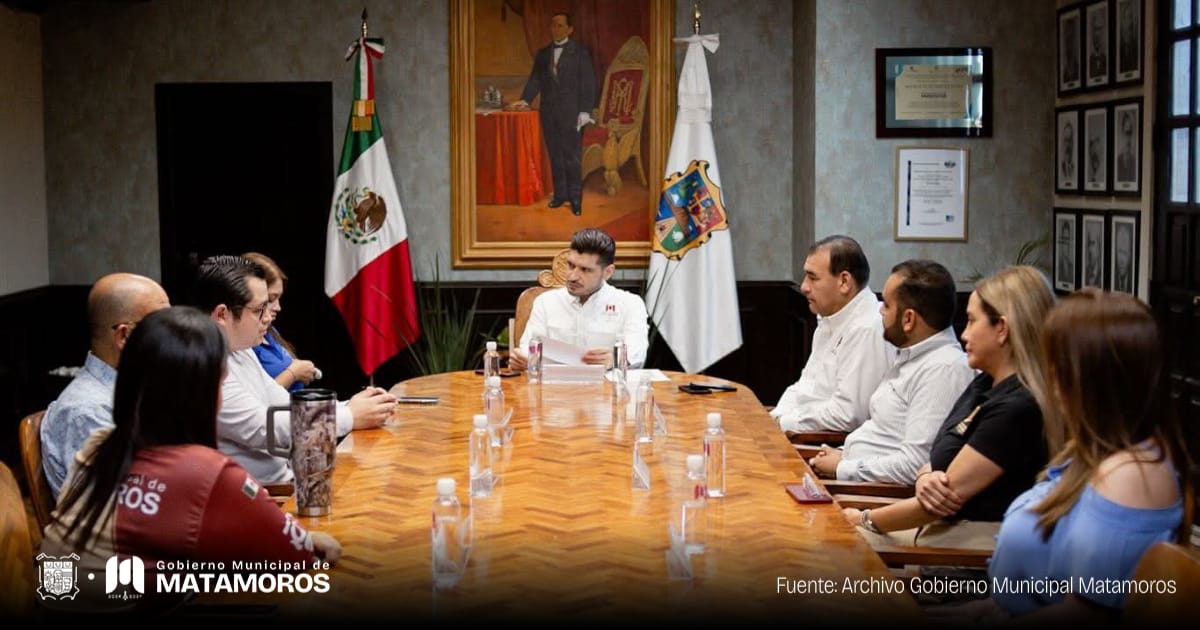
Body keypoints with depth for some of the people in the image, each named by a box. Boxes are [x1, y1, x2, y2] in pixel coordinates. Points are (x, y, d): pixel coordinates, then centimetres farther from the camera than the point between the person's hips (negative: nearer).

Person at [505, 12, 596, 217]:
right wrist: (524, 100, -5)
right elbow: (535, 80, 10)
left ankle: (575, 197, 2)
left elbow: (588, 83, -4)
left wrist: (585, 111, -11)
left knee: (572, 156, -5)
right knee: (555, 155, 8)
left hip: (571, 113, -5)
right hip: (549, 112, 5)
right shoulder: (543, 54, 14)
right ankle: (560, 194, 15)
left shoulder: (580, 52, 0)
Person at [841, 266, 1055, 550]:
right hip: (937, 526, 9)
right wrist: (925, 479, -13)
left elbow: (950, 494, -18)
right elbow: (936, 460, 13)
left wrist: (864, 519, -6)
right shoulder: (984, 385, 11)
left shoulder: (1017, 408, -21)